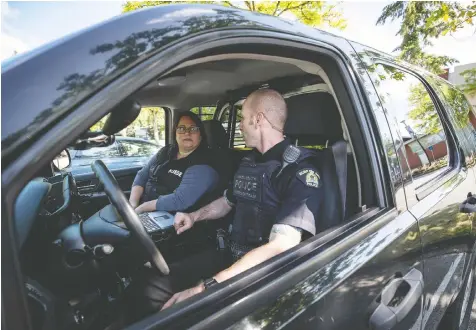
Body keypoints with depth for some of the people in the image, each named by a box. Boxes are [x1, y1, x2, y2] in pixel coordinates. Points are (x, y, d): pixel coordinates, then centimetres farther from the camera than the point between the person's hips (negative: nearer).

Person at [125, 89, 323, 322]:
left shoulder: (301, 171, -16)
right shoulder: (248, 162, 9)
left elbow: (280, 247, -28)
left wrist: (206, 287, -31)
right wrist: (194, 216, 9)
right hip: (230, 256, 7)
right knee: (145, 289, -8)